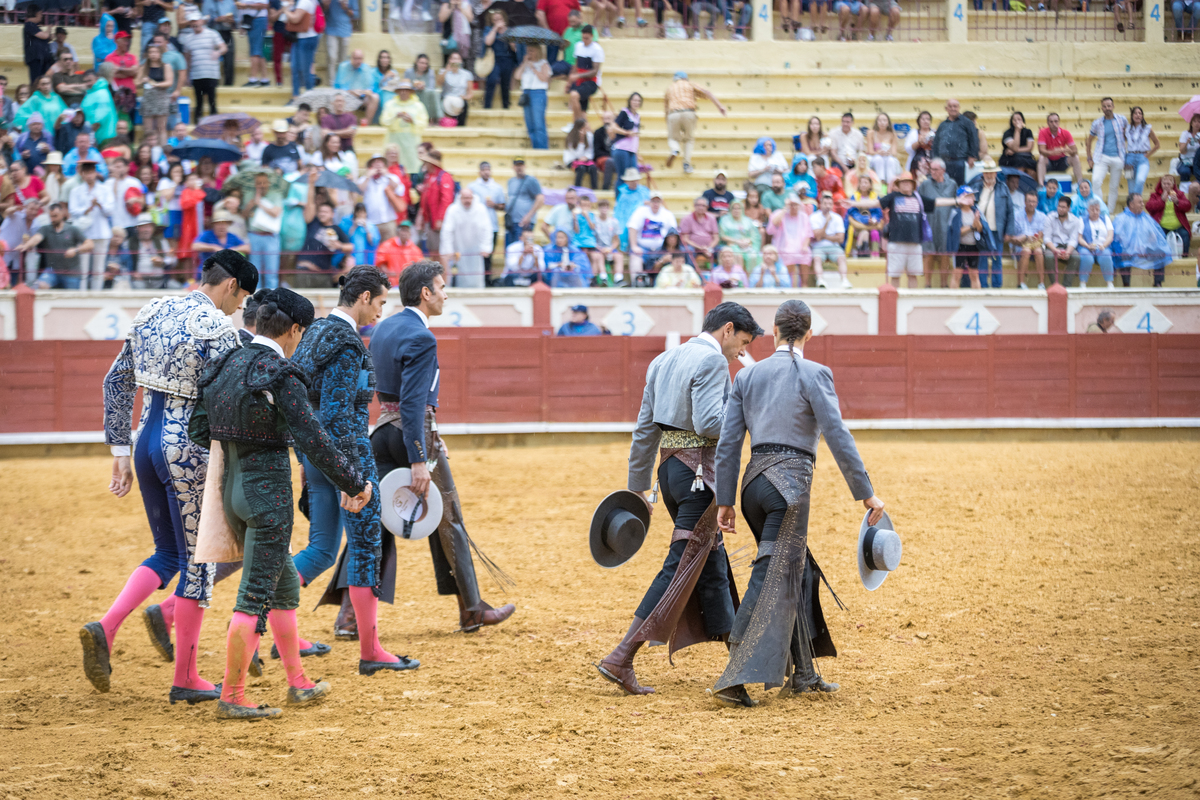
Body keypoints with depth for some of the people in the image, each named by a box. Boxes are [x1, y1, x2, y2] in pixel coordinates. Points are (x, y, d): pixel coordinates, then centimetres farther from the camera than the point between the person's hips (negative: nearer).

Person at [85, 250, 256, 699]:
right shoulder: (218, 328, -14)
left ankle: (105, 628, -2)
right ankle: (185, 681, 10)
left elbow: (116, 382, 14)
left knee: (168, 555, 20)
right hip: (190, 451, -7)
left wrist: (121, 451, 18)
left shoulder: (152, 313, 10)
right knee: (198, 562, 4)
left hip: (148, 441, 7)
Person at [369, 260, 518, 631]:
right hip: (416, 432, -8)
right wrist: (419, 461, -26)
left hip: (383, 429, 8)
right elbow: (413, 402, -23)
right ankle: (472, 610, 15)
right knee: (448, 522, 5)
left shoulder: (383, 328, 12)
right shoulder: (420, 338, -17)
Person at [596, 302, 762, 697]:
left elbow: (645, 430, 16)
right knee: (681, 567, -7)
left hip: (669, 468, 10)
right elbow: (708, 423, -23)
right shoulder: (713, 360, -11)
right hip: (700, 472, -10)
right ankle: (621, 659, -12)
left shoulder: (663, 361, 15)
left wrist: (637, 488, 19)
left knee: (712, 561, 18)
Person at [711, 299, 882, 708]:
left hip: (753, 482, 6)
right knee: (774, 581, -6)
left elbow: (728, 443, 9)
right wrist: (866, 493, -5)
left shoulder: (748, 375, 11)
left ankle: (802, 673, 25)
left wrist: (725, 501, 13)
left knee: (798, 572, 20)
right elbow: (838, 436, -9)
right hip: (790, 482, -6)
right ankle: (734, 680, -14)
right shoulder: (814, 374, -4)